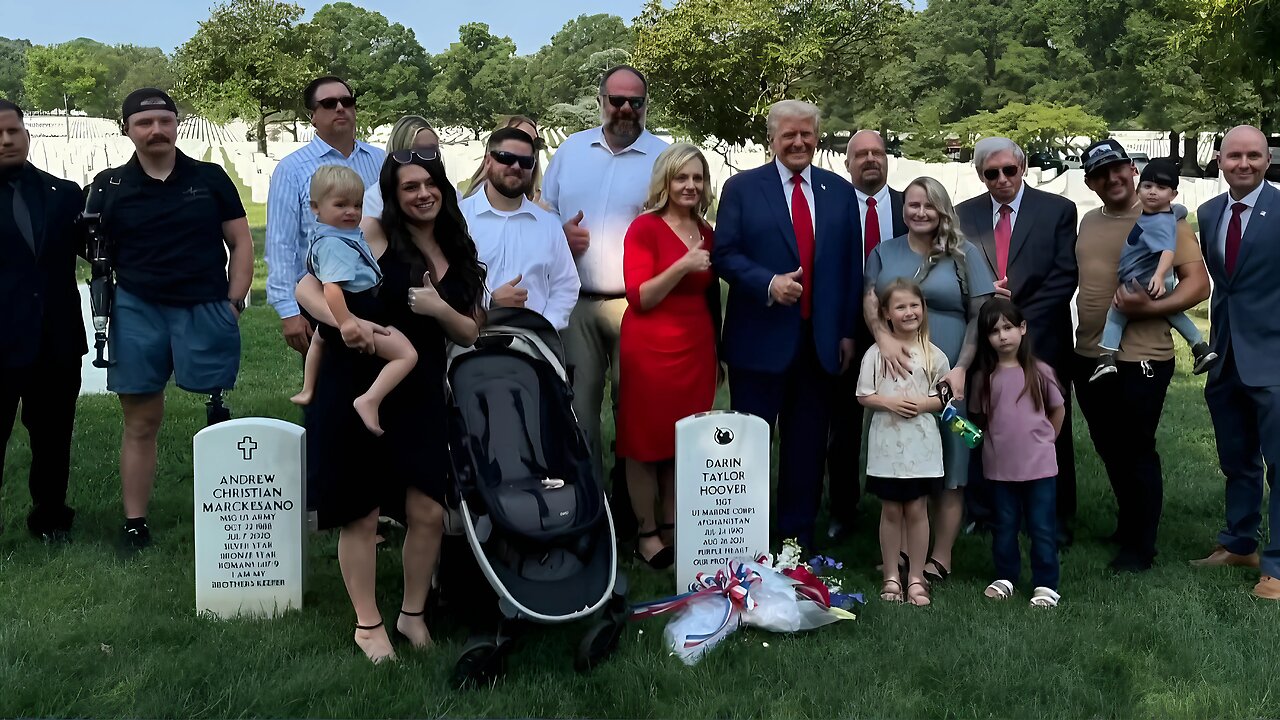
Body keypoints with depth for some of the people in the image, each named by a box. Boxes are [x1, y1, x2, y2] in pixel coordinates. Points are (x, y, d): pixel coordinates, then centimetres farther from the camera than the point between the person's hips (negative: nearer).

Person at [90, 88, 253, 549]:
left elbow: (240, 242, 7)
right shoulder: (109, 187, 6)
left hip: (206, 311, 0)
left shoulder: (210, 178, 6)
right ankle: (135, 524, 15)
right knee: (141, 422, 7)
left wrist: (233, 303, -2)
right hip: (138, 313, 1)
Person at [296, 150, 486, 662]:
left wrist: (439, 308, -11)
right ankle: (368, 624, 19)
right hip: (357, 389, -4)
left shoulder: (459, 254, 9)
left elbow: (469, 334, 9)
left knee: (429, 512, 1)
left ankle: (413, 613, 22)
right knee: (361, 515, 4)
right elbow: (308, 288, -12)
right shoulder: (375, 237, -7)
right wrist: (347, 322, -30)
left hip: (421, 394, 4)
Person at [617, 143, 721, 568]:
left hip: (697, 348, 6)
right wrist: (682, 266, -24)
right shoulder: (645, 228, -7)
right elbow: (639, 298, -13)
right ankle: (646, 534, 10)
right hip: (650, 349, -6)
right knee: (647, 440, 2)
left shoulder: (706, 233, 11)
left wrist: (717, 352, 19)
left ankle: (673, 526, 20)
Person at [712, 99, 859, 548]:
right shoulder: (742, 187, 1)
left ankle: (798, 535, 24)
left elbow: (850, 265, 10)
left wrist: (848, 331, 5)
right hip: (761, 338, -3)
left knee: (808, 442, 11)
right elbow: (725, 254, -5)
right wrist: (768, 283, -20)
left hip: (821, 339, 3)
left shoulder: (840, 192, 10)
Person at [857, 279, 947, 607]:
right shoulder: (876, 353, -1)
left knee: (917, 509, 6)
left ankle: (916, 577, 16)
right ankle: (891, 577, 18)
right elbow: (863, 396, 1)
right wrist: (889, 401, -15)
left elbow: (946, 397, 4)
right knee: (891, 510, 8)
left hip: (921, 444, 0)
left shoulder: (934, 355, 2)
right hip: (887, 442, 0)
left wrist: (923, 403, -13)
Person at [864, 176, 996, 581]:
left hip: (947, 379, -2)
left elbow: (980, 316, -1)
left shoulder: (964, 255, 4)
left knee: (948, 472, 2)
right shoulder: (884, 253, 12)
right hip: (895, 376, 2)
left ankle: (940, 559, 10)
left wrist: (961, 369, -12)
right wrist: (883, 337, -21)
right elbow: (870, 300, 0)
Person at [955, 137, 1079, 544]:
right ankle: (979, 514, 15)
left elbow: (1065, 276, -4)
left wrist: (1021, 321, -12)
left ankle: (1056, 521, 13)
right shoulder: (964, 215, 9)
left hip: (1041, 341, -2)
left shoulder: (1058, 210, 2)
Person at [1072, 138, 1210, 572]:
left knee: (1137, 452, 4)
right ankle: (1127, 526, 37)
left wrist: (1150, 308, -24)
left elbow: (1199, 284, -12)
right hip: (1088, 358, 6)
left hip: (1140, 360, -6)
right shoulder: (1088, 222, 11)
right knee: (1109, 450, 18)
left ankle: (1141, 546, 19)